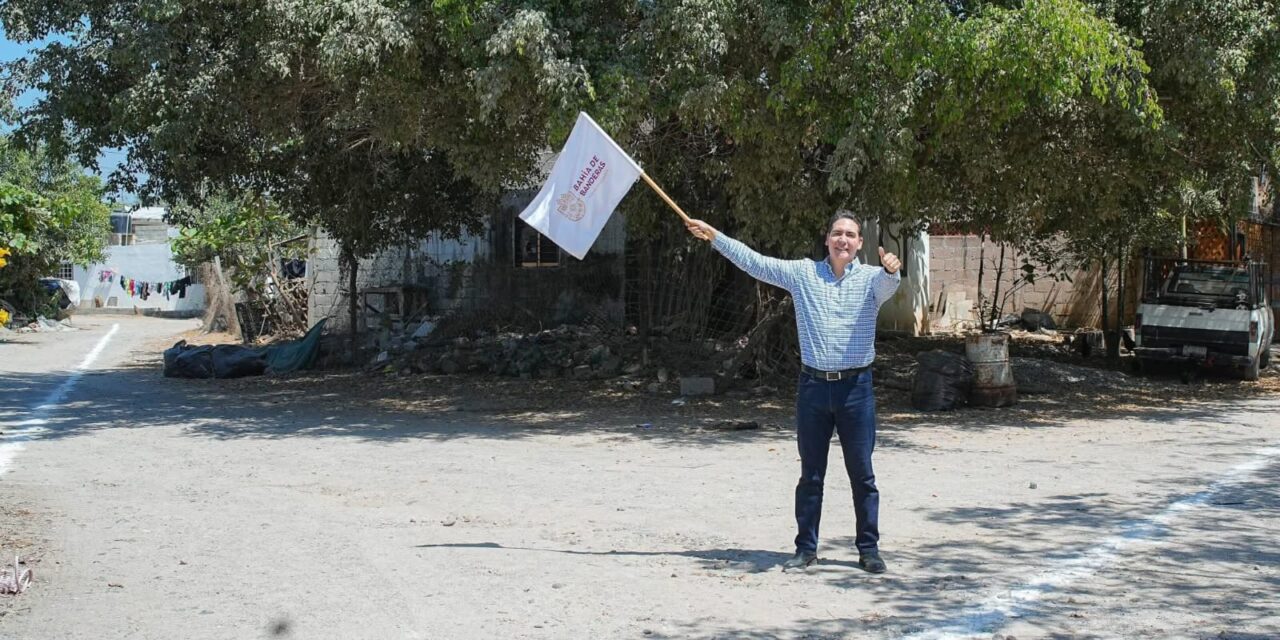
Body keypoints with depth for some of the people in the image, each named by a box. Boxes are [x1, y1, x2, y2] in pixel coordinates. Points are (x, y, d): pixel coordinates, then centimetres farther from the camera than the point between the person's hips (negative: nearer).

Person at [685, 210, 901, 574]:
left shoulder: (871, 278, 0)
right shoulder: (803, 273, 5)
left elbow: (888, 285, -22)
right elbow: (754, 262, 6)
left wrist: (891, 270, -46)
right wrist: (714, 236, 2)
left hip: (856, 386, -2)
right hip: (813, 385, 2)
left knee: (862, 474, 5)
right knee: (810, 475, 10)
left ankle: (869, 549, 15)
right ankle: (806, 548, 19)